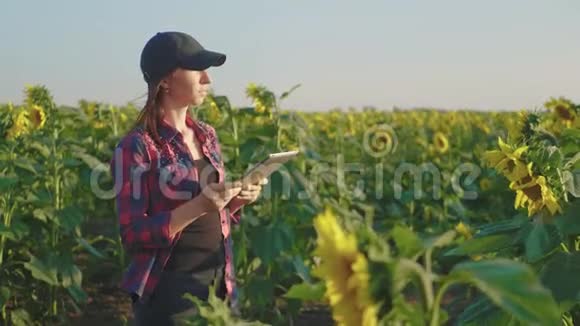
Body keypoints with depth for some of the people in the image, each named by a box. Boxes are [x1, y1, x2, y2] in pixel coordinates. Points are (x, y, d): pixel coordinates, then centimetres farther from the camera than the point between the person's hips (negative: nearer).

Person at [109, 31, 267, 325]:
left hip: (219, 284, 6)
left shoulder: (207, 135, 7)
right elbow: (133, 236, -15)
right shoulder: (136, 147, -12)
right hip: (168, 292, -6)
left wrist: (238, 201, -4)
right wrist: (197, 207, -24)